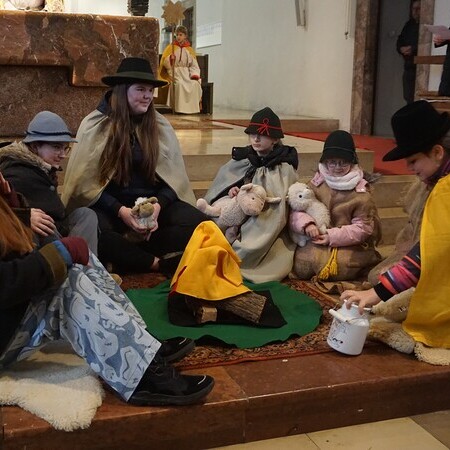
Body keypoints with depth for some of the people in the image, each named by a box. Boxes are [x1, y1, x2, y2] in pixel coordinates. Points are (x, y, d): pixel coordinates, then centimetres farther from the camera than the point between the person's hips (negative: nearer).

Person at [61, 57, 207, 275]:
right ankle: (156, 263, -18)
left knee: (197, 223, -24)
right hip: (109, 204, -3)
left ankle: (123, 256, -19)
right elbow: (87, 182, -6)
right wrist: (120, 210, -21)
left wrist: (158, 205, -15)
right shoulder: (95, 125, -4)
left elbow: (174, 177, 6)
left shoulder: (160, 126, 5)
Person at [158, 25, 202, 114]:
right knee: (180, 84, -35)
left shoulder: (189, 49, 15)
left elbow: (194, 65, 10)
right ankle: (180, 108, -32)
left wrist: (195, 75, -9)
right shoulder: (171, 47, 8)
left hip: (186, 73, 2)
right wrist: (170, 58, -23)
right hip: (174, 73, -2)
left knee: (195, 84, -28)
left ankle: (192, 108, -23)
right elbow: (165, 63, -1)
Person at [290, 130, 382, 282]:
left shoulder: (361, 192, -4)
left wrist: (333, 236, -17)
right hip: (318, 242, 2)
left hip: (351, 246, -2)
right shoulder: (317, 182, 4)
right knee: (301, 263, -23)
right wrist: (307, 223, -23)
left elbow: (363, 228, -7)